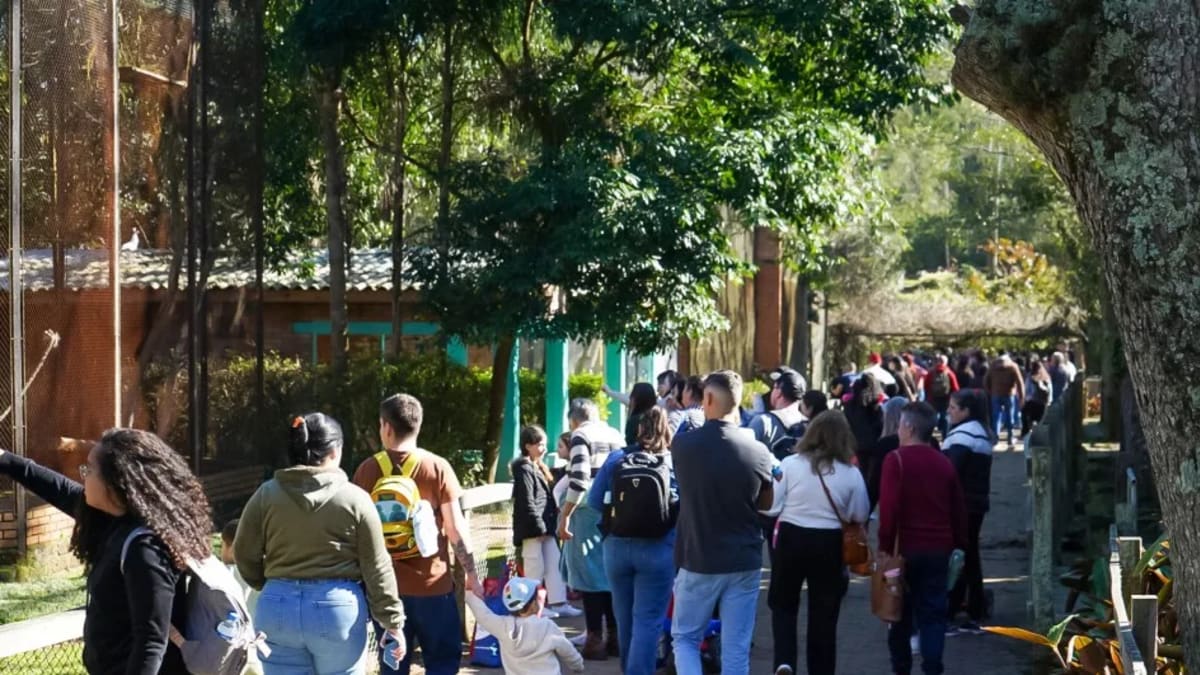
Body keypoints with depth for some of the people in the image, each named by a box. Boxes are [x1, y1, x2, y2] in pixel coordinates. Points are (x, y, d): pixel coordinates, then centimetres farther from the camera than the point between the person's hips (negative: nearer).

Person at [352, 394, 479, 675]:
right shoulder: (437, 468, -6)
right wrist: (472, 572, 2)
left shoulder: (368, 470, 1)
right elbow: (455, 527, -7)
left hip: (385, 584, 2)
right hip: (431, 583, -2)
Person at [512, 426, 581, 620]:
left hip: (544, 527, 10)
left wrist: (549, 524, 15)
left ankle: (558, 603, 11)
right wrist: (539, 526, -19)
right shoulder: (524, 469, -11)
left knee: (554, 564, 8)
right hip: (531, 528, -9)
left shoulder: (538, 468, 19)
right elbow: (527, 502, -18)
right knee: (535, 567, -4)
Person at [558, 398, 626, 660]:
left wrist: (564, 515, -13)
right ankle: (615, 637, 15)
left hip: (588, 512, -7)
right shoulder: (616, 435, 15)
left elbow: (580, 479, -15)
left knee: (590, 575, -2)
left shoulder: (580, 435, -5)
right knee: (611, 573, 12)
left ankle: (595, 640, -2)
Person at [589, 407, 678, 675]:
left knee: (625, 617, 17)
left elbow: (594, 501, 3)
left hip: (617, 546, 3)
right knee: (648, 620, -3)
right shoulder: (676, 464, -4)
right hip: (658, 549, -3)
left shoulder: (617, 459, 1)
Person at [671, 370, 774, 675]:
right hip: (744, 562, 1)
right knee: (736, 648, 7)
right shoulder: (757, 450, -8)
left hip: (698, 561, -1)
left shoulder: (683, 444, -10)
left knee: (685, 638, 15)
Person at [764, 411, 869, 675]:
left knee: (783, 604, 17)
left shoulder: (790, 464, -10)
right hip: (830, 544, 0)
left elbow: (772, 506, -6)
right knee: (824, 614, 13)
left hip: (791, 538, 0)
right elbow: (860, 516, 1)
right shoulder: (851, 473, -8)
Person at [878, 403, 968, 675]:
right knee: (934, 613, 3)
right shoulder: (945, 463, 8)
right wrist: (959, 545, 18)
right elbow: (958, 509, 11)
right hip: (938, 549, 3)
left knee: (901, 612, 11)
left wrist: (885, 545, -10)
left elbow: (889, 507, -15)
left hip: (906, 547, -3)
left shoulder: (896, 460, -8)